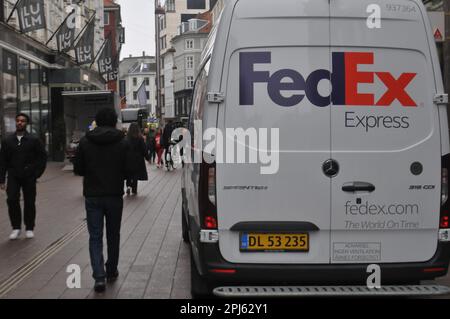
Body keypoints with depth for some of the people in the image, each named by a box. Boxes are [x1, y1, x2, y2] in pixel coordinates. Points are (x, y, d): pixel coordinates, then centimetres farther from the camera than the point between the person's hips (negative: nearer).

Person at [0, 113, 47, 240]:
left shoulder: (33, 140, 0)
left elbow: (43, 156, 3)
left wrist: (37, 173, -5)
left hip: (29, 176, -1)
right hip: (13, 176, 1)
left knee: (29, 202, 5)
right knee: (12, 200, -12)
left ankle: (29, 228, 19)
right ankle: (16, 227, 2)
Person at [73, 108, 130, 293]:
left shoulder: (85, 142, -3)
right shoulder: (122, 143, -7)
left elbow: (78, 169, 0)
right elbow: (128, 170, -7)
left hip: (92, 196, 0)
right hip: (114, 196, 0)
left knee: (95, 237, 3)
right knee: (113, 235, 16)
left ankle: (99, 276, -9)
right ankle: (111, 271, 28)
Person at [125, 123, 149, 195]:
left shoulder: (126, 138, -3)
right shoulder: (140, 139, -9)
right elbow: (144, 149, -5)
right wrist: (148, 158, 5)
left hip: (128, 159, 2)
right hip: (138, 159, -2)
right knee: (136, 174, 6)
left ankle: (128, 186, -6)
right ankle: (134, 190, 7)